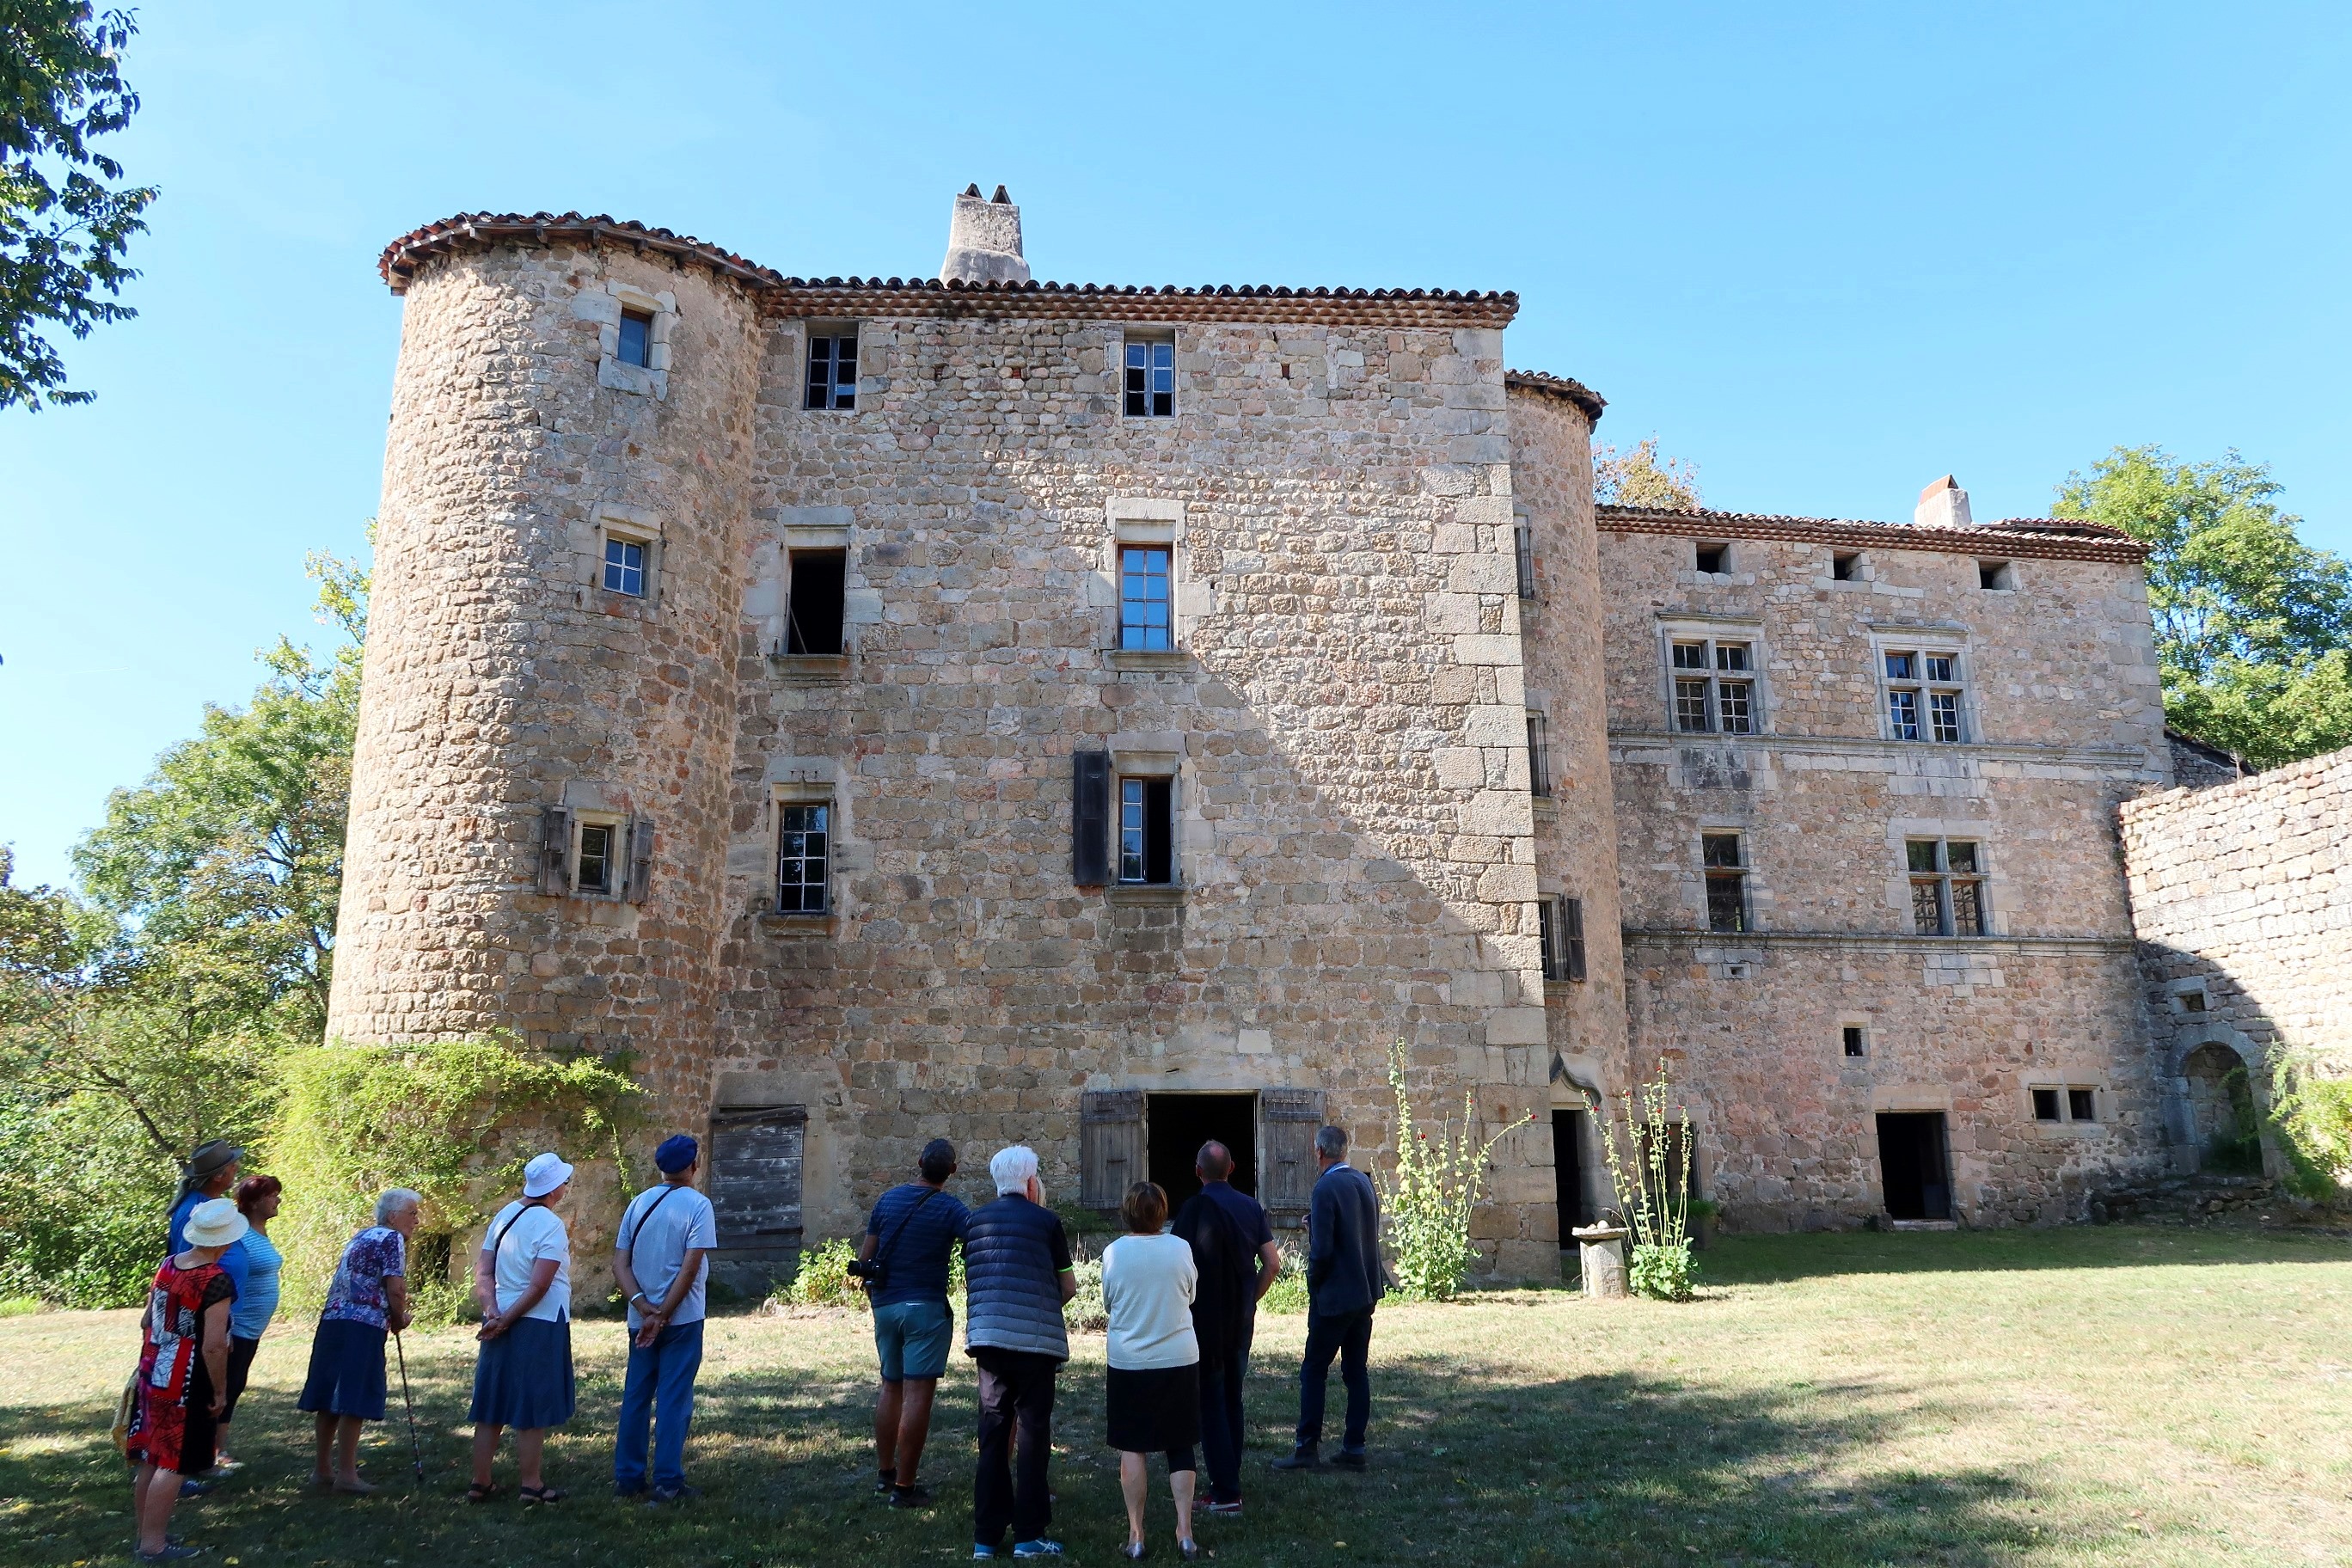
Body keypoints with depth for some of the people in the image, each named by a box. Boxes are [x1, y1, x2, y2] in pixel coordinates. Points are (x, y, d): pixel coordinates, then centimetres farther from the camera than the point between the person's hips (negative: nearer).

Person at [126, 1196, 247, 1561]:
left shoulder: (168, 1264, 2)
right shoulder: (216, 1280, -22)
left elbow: (147, 1324, 13)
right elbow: (213, 1346, -23)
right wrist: (220, 1392, -10)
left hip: (153, 1375, 8)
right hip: (186, 1383, -8)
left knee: (150, 1459, 17)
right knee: (173, 1464, 2)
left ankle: (146, 1533, 29)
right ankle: (154, 1545, 8)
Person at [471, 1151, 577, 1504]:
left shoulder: (505, 1215, 8)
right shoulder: (551, 1226, -14)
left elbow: (482, 1271, 3)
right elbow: (539, 1286, -19)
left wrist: (493, 1312, -6)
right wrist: (506, 1319, -11)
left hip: (501, 1324, 7)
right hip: (539, 1325, -7)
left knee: (491, 1407, 13)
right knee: (533, 1411, 3)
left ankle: (480, 1482, 20)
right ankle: (531, 1485, 10)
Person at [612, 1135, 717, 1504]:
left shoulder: (639, 1204, 7)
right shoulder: (697, 1205, -10)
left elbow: (620, 1264, 0)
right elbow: (689, 1269, -17)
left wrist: (642, 1306, -10)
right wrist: (662, 1316, -13)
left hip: (640, 1319, 5)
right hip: (681, 1319, -5)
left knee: (635, 1396, 13)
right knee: (674, 1400, 1)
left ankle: (627, 1477, 19)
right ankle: (668, 1482, 4)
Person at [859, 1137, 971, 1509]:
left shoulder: (887, 1200, 6)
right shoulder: (950, 1208, -9)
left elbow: (865, 1257, 11)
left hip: (885, 1306, 6)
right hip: (926, 1309, -6)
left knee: (891, 1387, 18)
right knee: (918, 1394, -4)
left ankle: (885, 1472, 26)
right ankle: (905, 1486, -3)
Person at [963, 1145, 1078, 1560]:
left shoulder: (976, 1220, 8)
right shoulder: (1046, 1220, -4)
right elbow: (1069, 1286, 2)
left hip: (987, 1337, 4)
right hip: (1035, 1339, -4)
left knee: (993, 1433, 11)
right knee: (1033, 1433, 4)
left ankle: (986, 1536, 14)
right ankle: (1028, 1535, 5)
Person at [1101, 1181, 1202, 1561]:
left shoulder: (1114, 1252, -10)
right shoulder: (1181, 1248, -7)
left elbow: (1108, 1304, 3)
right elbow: (1191, 1296, 7)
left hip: (1128, 1362, -1)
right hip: (1179, 1360, 1)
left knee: (1131, 1448, 10)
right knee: (1180, 1447, 12)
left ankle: (1136, 1536, 12)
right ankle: (1185, 1533, 10)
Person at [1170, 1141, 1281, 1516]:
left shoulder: (1196, 1207, -14)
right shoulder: (1251, 1207, 3)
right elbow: (1273, 1264, 4)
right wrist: (1251, 1299, 14)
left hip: (1205, 1319, -6)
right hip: (1242, 1321, 6)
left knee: (1211, 1403, 0)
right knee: (1232, 1398, 18)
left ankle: (1226, 1493, -2)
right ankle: (1229, 1480, 27)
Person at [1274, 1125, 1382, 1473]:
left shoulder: (1326, 1189, -18)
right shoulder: (1364, 1182, 6)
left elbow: (1321, 1250, -21)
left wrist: (1313, 1283, -3)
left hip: (1335, 1296, -8)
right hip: (1366, 1292, 8)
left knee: (1313, 1371, 2)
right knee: (1356, 1371, 12)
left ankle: (1308, 1448, 6)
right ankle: (1354, 1448, 15)